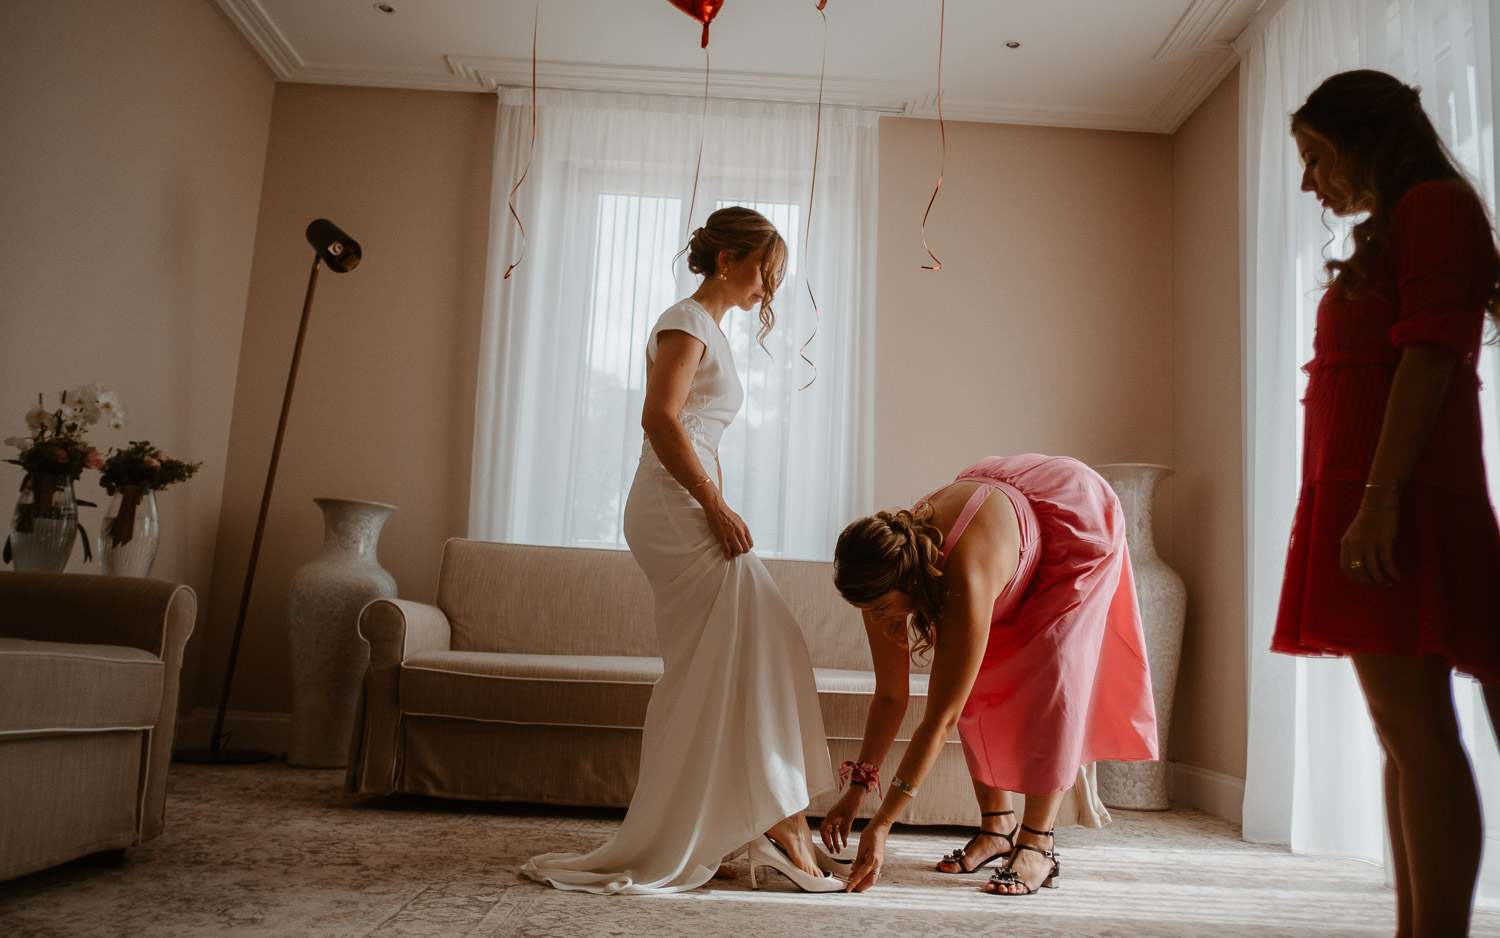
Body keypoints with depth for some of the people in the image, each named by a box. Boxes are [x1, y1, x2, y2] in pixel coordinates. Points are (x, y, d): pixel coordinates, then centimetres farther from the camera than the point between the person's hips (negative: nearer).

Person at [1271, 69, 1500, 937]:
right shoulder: (1391, 233, 25)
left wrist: (1380, 495, -22)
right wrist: (1356, 503, 17)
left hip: (1400, 498, -9)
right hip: (1361, 494, 9)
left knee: (1414, 727, -12)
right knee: (1402, 730, 6)